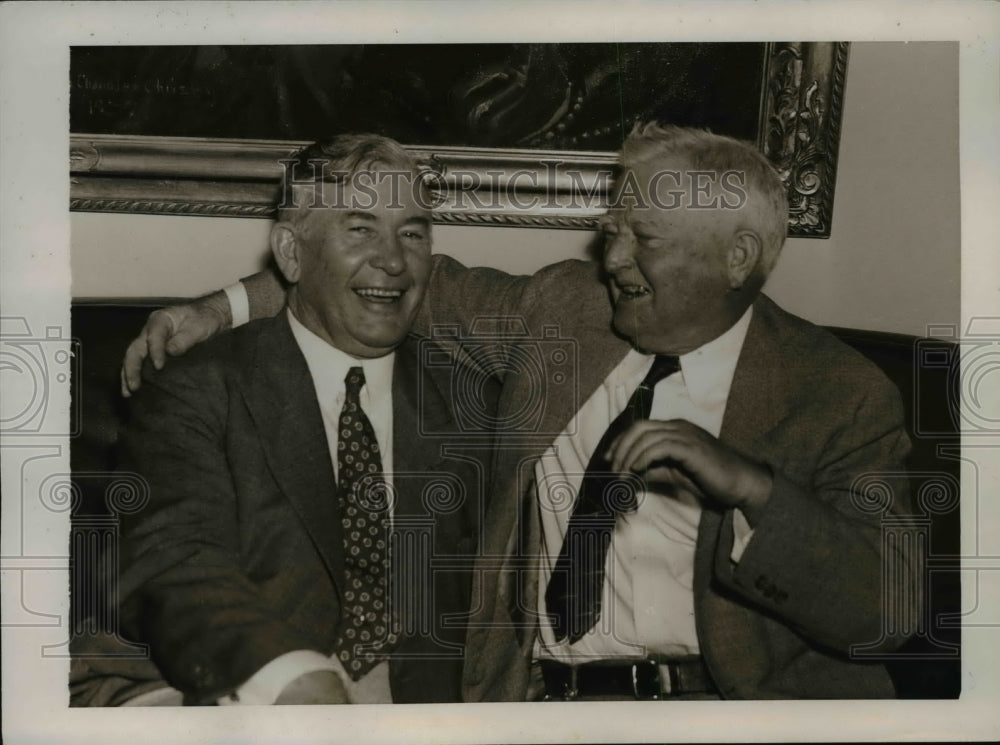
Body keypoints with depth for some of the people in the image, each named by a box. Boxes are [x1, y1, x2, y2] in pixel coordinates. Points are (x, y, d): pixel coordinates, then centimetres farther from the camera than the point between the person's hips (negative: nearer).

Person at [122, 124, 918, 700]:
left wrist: (746, 483, -23)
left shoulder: (841, 395, -1)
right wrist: (224, 307, 16)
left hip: (726, 693, -2)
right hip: (538, 691, 3)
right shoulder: (565, 306, 10)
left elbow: (886, 611, -7)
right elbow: (437, 290, 21)